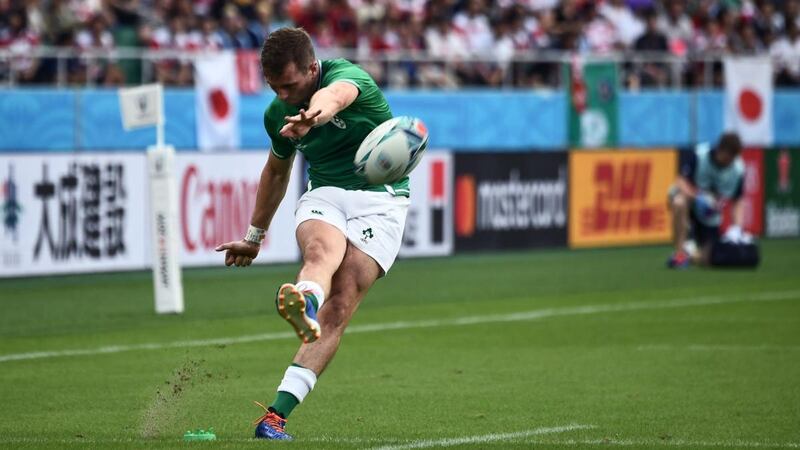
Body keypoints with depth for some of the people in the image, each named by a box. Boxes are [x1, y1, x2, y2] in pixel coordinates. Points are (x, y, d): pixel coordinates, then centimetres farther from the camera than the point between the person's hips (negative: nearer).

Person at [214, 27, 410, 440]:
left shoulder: (349, 76, -15)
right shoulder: (278, 114, 6)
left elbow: (334, 95, -42)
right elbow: (276, 171, 26)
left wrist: (315, 113, -67)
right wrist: (254, 236, 33)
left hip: (379, 197, -4)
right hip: (323, 194, 4)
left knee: (340, 303, -20)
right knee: (322, 250, -34)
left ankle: (278, 412, -28)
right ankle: (305, 303, -71)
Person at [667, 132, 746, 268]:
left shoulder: (738, 169, -13)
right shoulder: (699, 155, -22)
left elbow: (738, 201, -3)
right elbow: (681, 181, -21)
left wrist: (737, 227, -19)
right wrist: (699, 197, -39)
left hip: (709, 217, 3)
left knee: (706, 260, -9)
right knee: (679, 202, -41)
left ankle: (690, 253, 30)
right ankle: (679, 253, -24)